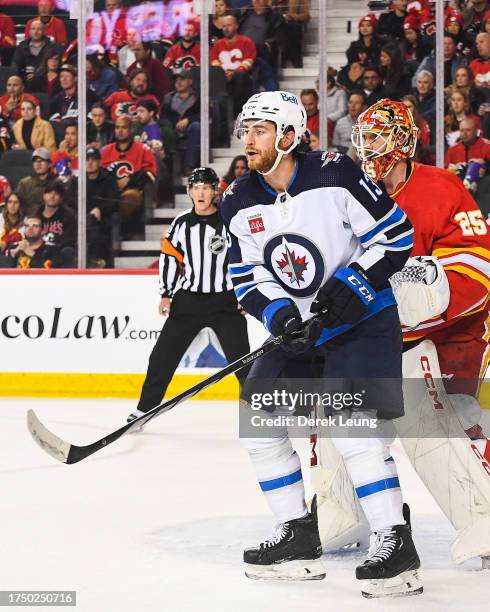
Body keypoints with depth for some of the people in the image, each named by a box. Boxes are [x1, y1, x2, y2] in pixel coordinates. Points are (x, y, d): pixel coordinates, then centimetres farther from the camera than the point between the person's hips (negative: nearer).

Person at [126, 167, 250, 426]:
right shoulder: (181, 223, 3)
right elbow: (170, 258, 10)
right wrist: (166, 294, 8)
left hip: (224, 300, -3)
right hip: (188, 300, 3)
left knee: (241, 359, -7)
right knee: (163, 355, 2)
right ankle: (144, 408, 11)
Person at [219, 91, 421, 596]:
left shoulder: (335, 175, -17)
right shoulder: (239, 203, 0)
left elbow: (395, 233, -15)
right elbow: (246, 277, 3)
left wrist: (353, 284, -25)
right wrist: (278, 313, -16)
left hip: (363, 319, -7)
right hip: (299, 326, 7)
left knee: (348, 422, -22)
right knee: (257, 417, 1)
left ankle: (395, 543, -17)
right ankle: (298, 536, 12)